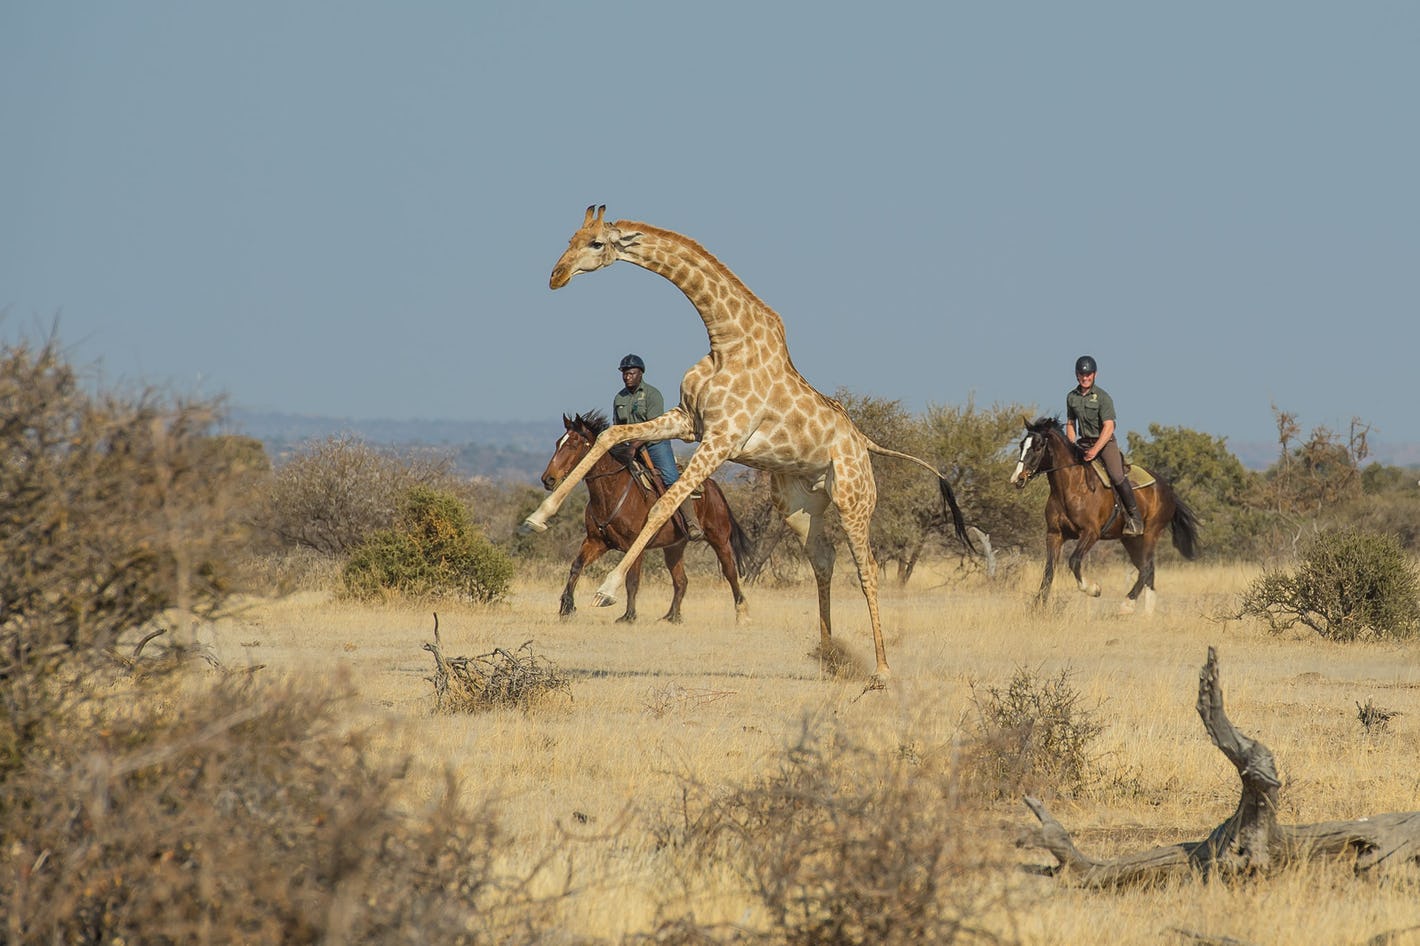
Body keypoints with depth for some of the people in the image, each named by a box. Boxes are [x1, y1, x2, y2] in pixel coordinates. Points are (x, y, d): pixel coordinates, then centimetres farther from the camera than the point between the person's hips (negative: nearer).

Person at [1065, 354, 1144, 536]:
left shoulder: (1102, 397, -13)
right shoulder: (1071, 397, 5)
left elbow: (1108, 427, -19)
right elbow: (1070, 424, 15)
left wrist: (1095, 450, -28)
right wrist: (1071, 447, -1)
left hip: (1105, 442, -6)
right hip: (1083, 443, 6)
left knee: (1117, 476, -22)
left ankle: (1134, 517, -13)